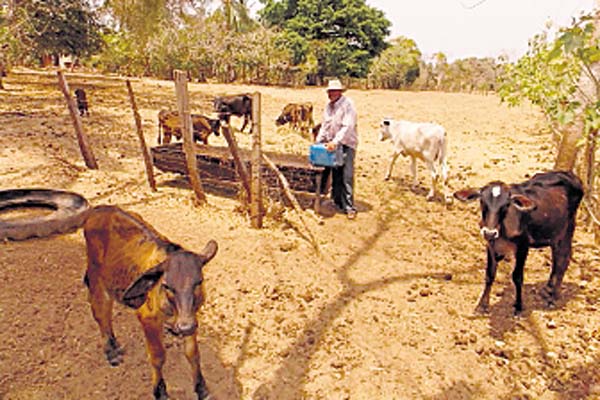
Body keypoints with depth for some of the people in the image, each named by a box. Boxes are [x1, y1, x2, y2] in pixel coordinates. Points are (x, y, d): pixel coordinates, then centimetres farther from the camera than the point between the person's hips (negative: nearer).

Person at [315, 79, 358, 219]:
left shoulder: (348, 105, -12)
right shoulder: (328, 106, 11)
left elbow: (348, 127, -21)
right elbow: (324, 126, 17)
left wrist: (335, 142, -27)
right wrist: (318, 142, 7)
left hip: (346, 145, -6)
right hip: (332, 145, 7)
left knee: (347, 177, -10)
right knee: (335, 176, 9)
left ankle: (349, 208, -7)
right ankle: (337, 203, 20)